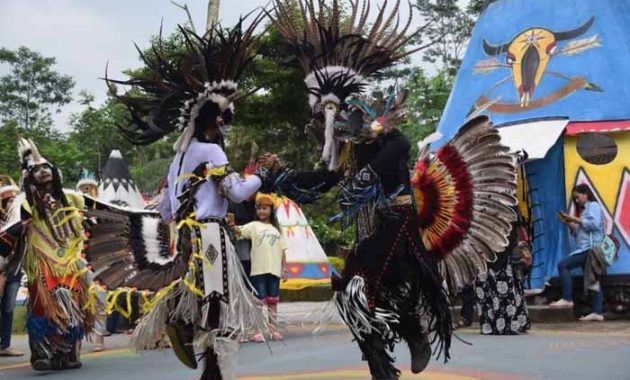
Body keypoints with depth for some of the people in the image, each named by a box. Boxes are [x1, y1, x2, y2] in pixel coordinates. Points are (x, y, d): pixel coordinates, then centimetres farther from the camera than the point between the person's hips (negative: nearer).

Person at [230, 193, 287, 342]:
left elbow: (282, 250, 14)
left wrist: (284, 268, 8)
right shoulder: (253, 225, 5)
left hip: (274, 270, 3)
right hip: (258, 270, -3)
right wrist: (232, 225, -35)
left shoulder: (276, 229, 16)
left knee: (273, 302, 9)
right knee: (260, 301, -3)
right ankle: (258, 332, 0)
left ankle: (274, 331, 15)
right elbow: (240, 230, -14)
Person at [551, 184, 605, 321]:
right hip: (586, 249, 10)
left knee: (563, 265, -17)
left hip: (590, 248, -10)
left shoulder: (593, 206, 0)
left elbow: (594, 224, -19)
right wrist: (568, 223, 12)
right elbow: (578, 233, 27)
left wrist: (575, 219, -13)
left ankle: (567, 299, -18)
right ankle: (597, 312, 1)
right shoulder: (585, 209, 29)